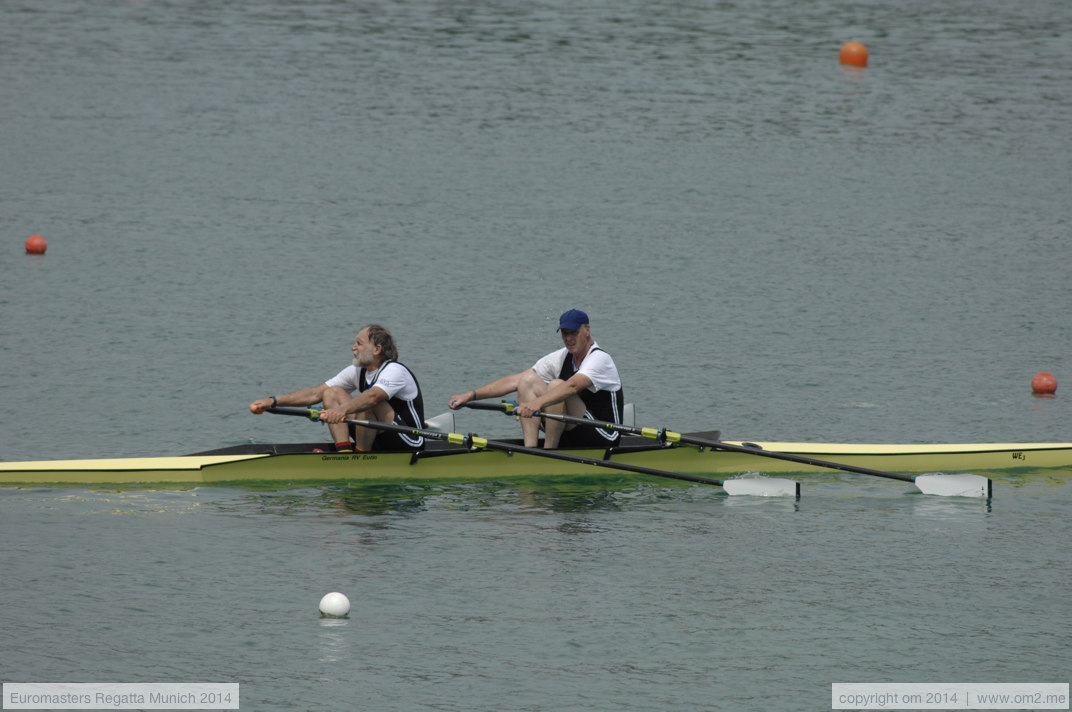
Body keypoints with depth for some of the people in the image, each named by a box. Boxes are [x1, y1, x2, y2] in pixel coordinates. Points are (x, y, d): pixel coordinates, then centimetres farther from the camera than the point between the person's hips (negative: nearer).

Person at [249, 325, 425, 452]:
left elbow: (373, 396, -42)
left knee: (368, 404, -33)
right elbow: (316, 394, 5)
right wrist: (273, 401, -3)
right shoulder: (357, 371, 6)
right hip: (378, 442, 8)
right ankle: (344, 451, -13)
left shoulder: (395, 371, -20)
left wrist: (342, 410, -58)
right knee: (333, 393, 1)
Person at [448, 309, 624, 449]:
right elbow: (515, 381, 1)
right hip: (570, 439, 7)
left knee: (556, 385, -28)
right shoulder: (562, 357, 7)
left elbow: (573, 386, -36)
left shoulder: (600, 359, -15)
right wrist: (470, 396, -8)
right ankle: (530, 450, -16)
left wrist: (537, 403, -52)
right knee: (528, 380, -4)